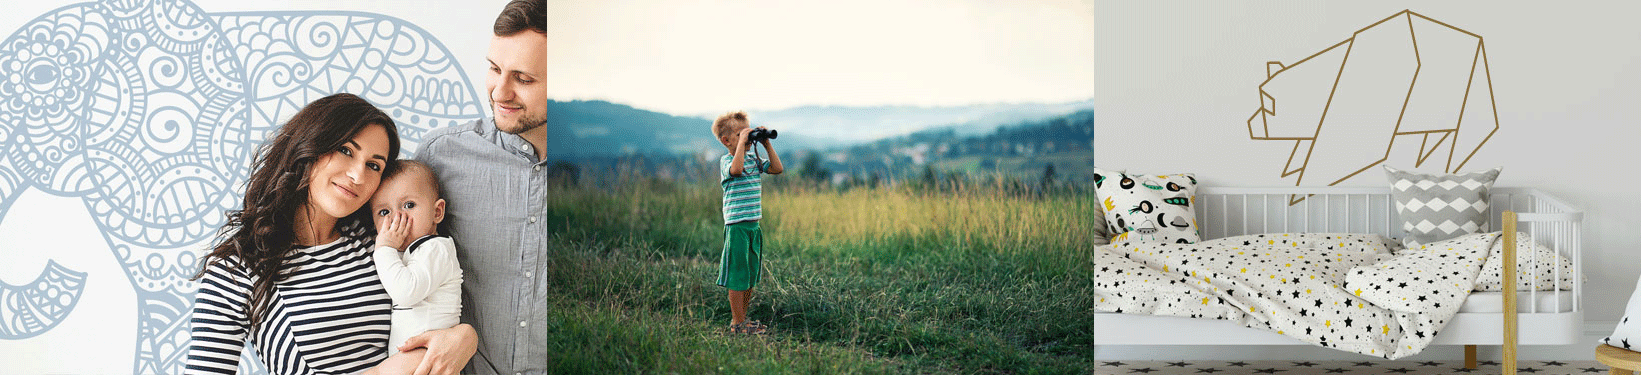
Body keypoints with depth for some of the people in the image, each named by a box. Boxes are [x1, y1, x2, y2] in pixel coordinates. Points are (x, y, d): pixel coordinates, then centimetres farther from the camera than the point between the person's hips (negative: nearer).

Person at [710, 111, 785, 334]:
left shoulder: (753, 161, 14)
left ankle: (742, 318, 24)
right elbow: (736, 169, -31)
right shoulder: (726, 161, -9)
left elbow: (777, 168, 13)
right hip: (737, 226, -8)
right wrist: (742, 142, -24)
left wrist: (766, 144, 9)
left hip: (754, 225, 8)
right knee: (738, 276, -3)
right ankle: (737, 322, 4)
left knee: (751, 275, 14)